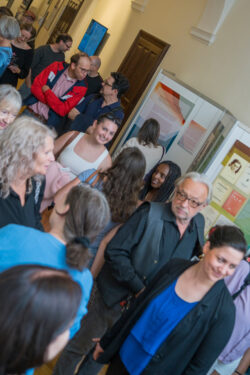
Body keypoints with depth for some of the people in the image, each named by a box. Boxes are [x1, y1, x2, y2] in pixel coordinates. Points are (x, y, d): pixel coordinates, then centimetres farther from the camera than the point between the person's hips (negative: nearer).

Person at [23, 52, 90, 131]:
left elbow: (63, 110, -15)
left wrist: (47, 91, -14)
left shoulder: (81, 87, -9)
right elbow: (35, 87, -8)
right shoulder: (56, 67, -4)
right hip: (30, 112, 2)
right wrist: (54, 103, -18)